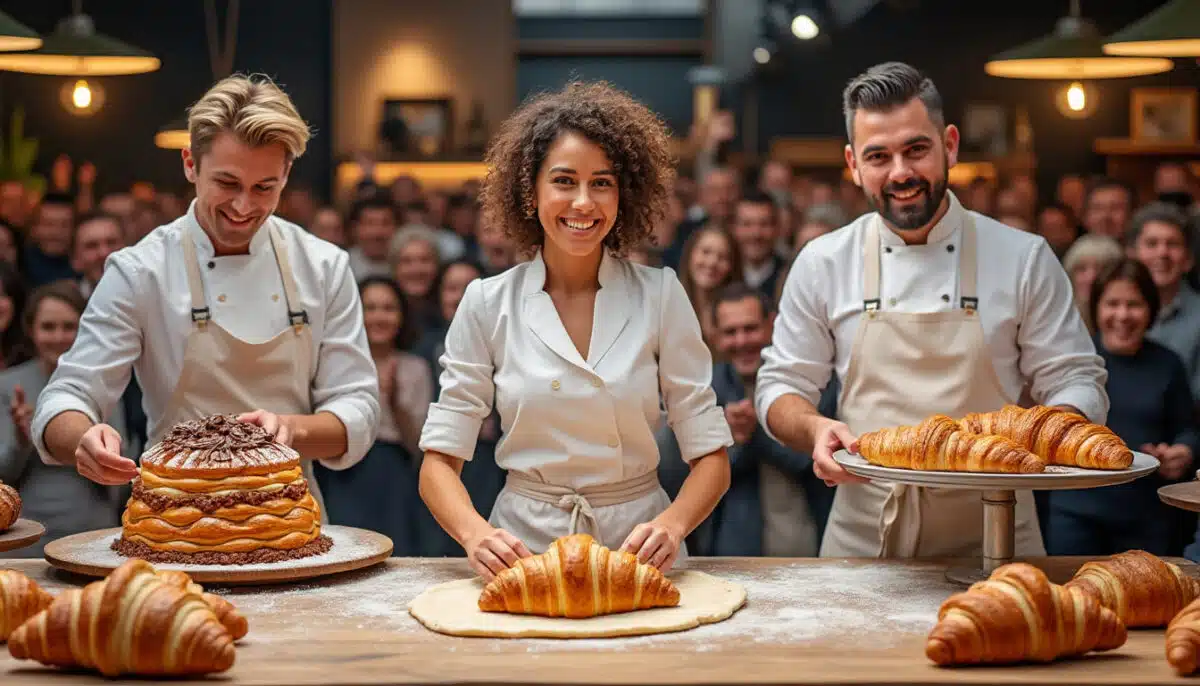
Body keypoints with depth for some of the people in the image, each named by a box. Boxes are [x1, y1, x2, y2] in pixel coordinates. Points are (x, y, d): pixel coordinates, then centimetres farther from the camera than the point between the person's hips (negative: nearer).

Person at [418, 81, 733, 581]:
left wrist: (671, 525, -19)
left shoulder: (660, 295, 1)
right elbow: (439, 462, 1)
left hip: (636, 544, 0)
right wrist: (476, 534, -20)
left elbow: (710, 457, 1)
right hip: (523, 544, 1)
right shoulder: (486, 304, 2)